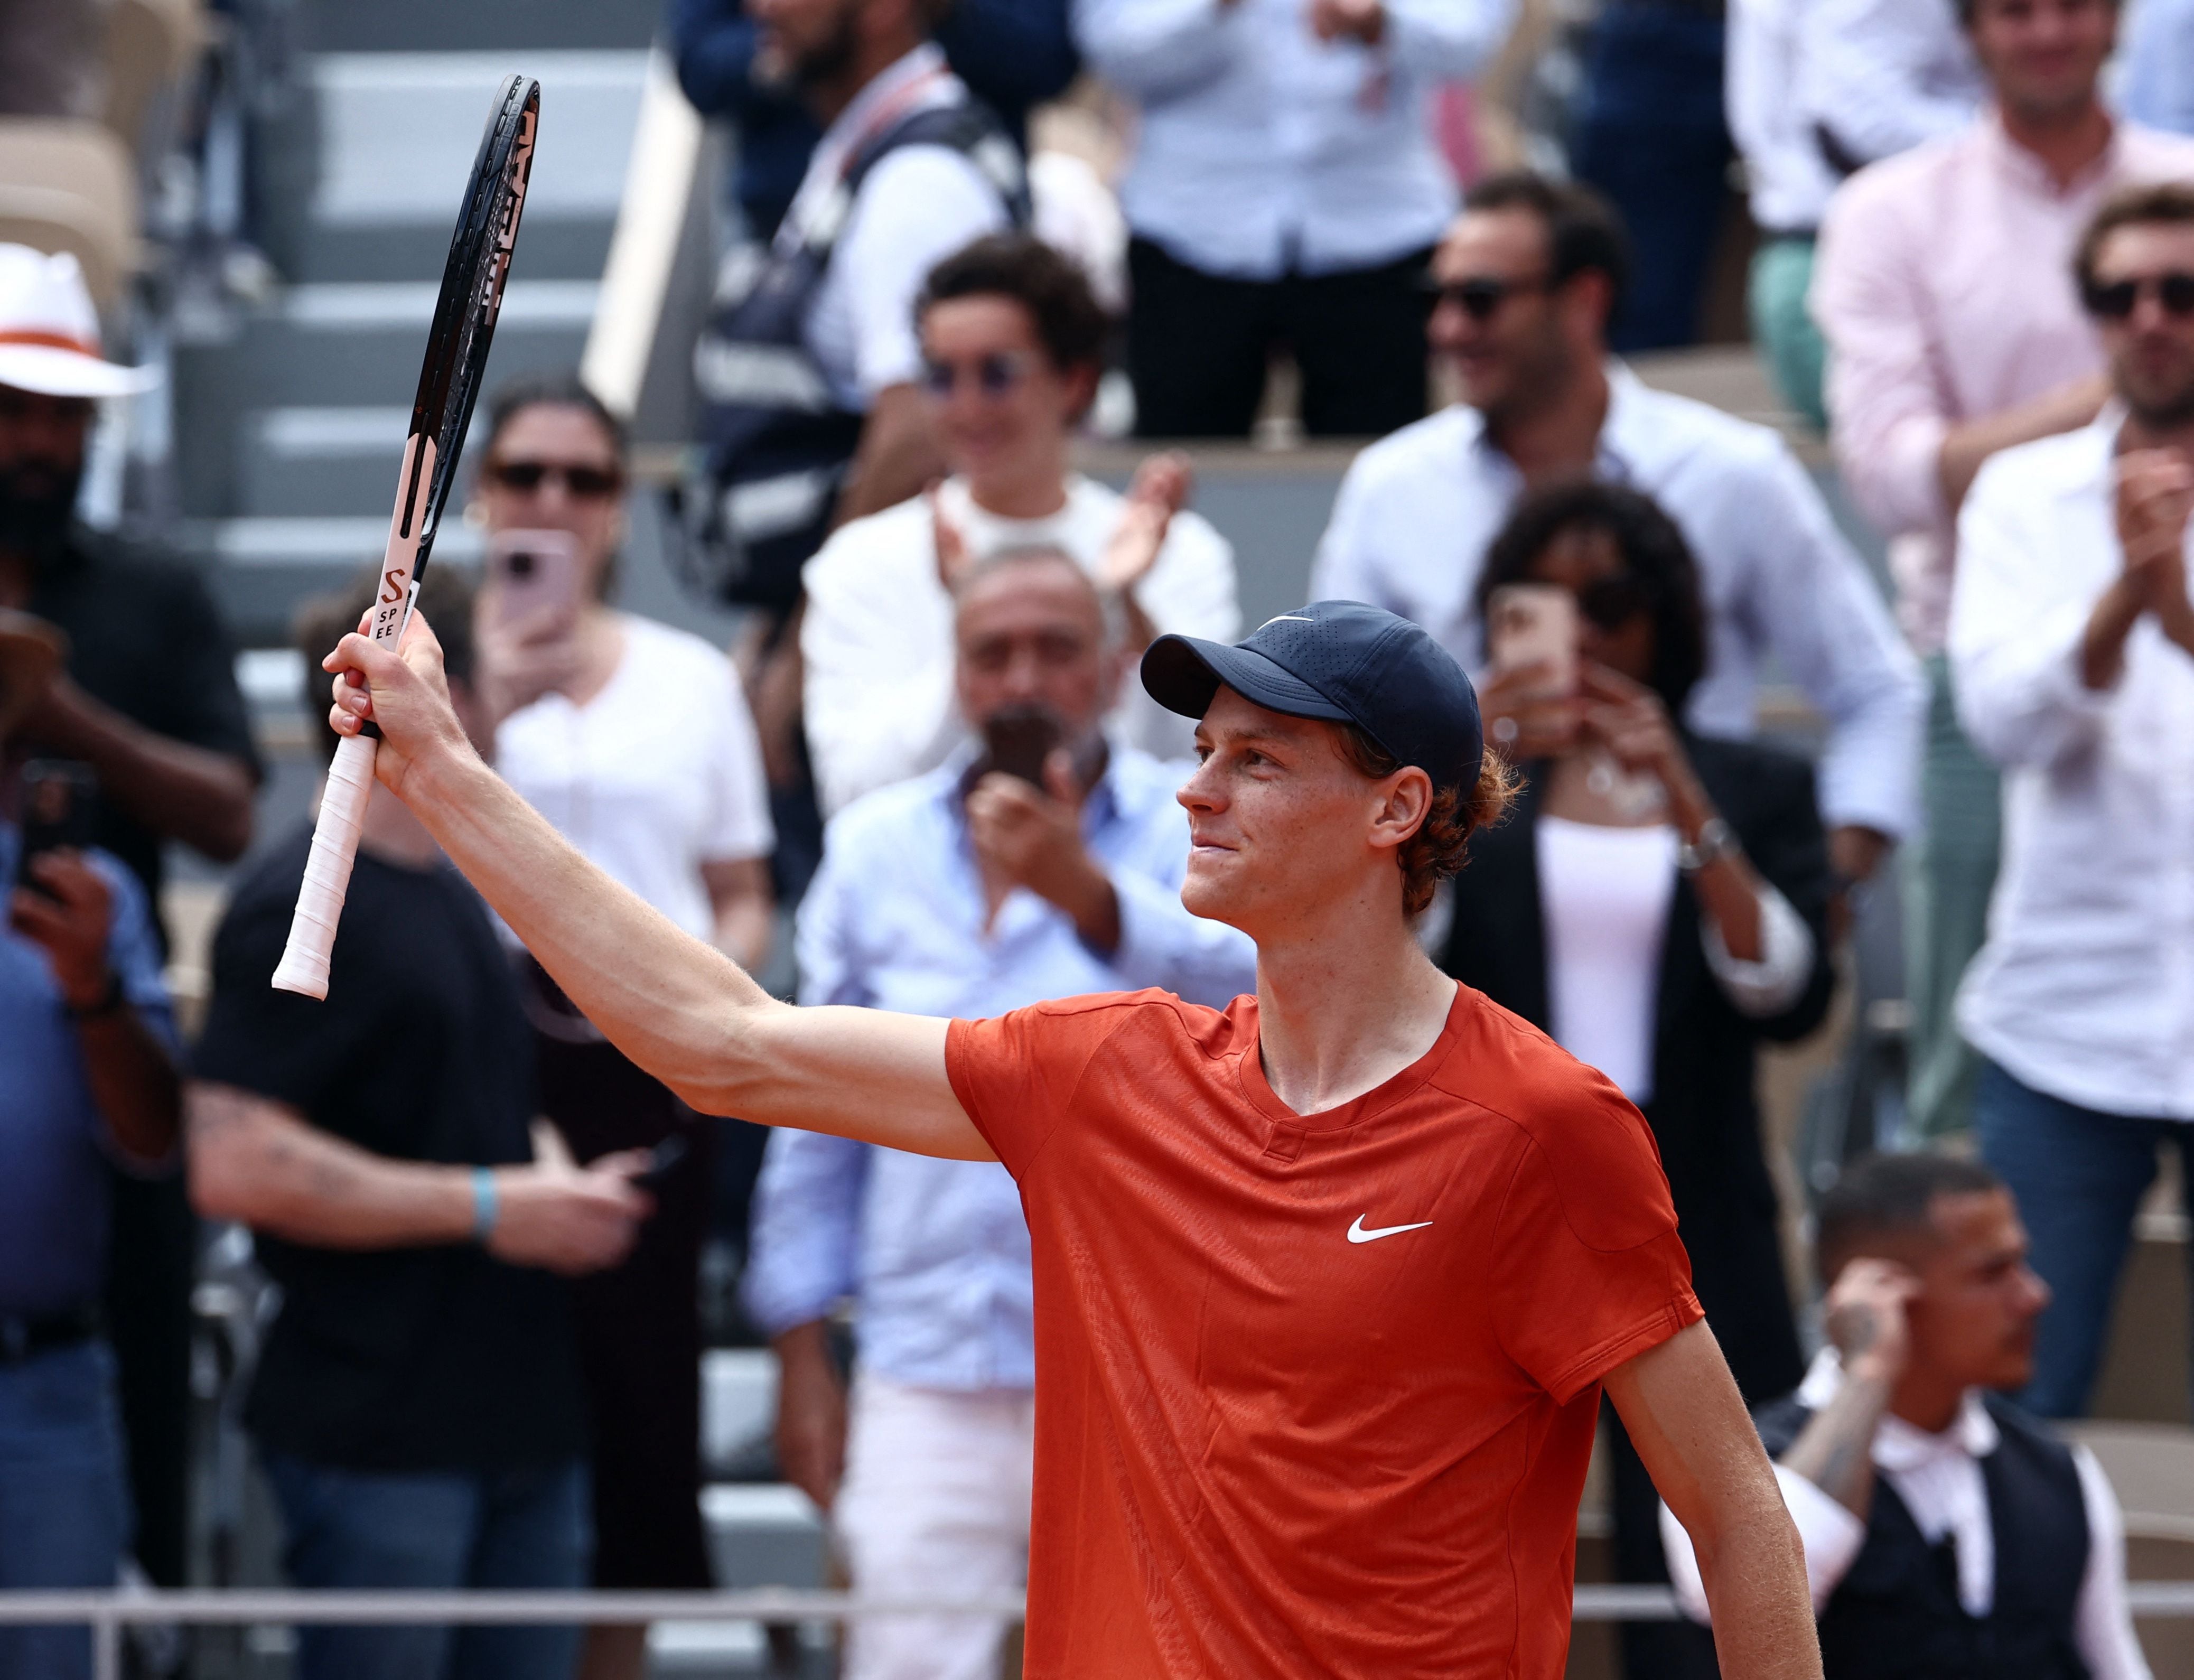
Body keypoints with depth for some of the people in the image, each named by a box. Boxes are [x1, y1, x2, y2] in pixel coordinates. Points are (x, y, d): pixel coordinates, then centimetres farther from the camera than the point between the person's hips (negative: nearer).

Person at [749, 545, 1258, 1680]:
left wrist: (1082, 889, -40)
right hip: (928, 1383, 3)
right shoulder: (878, 850, 11)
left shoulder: (1188, 832, 0)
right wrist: (802, 1347, 14)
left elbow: (1238, 982, -23)